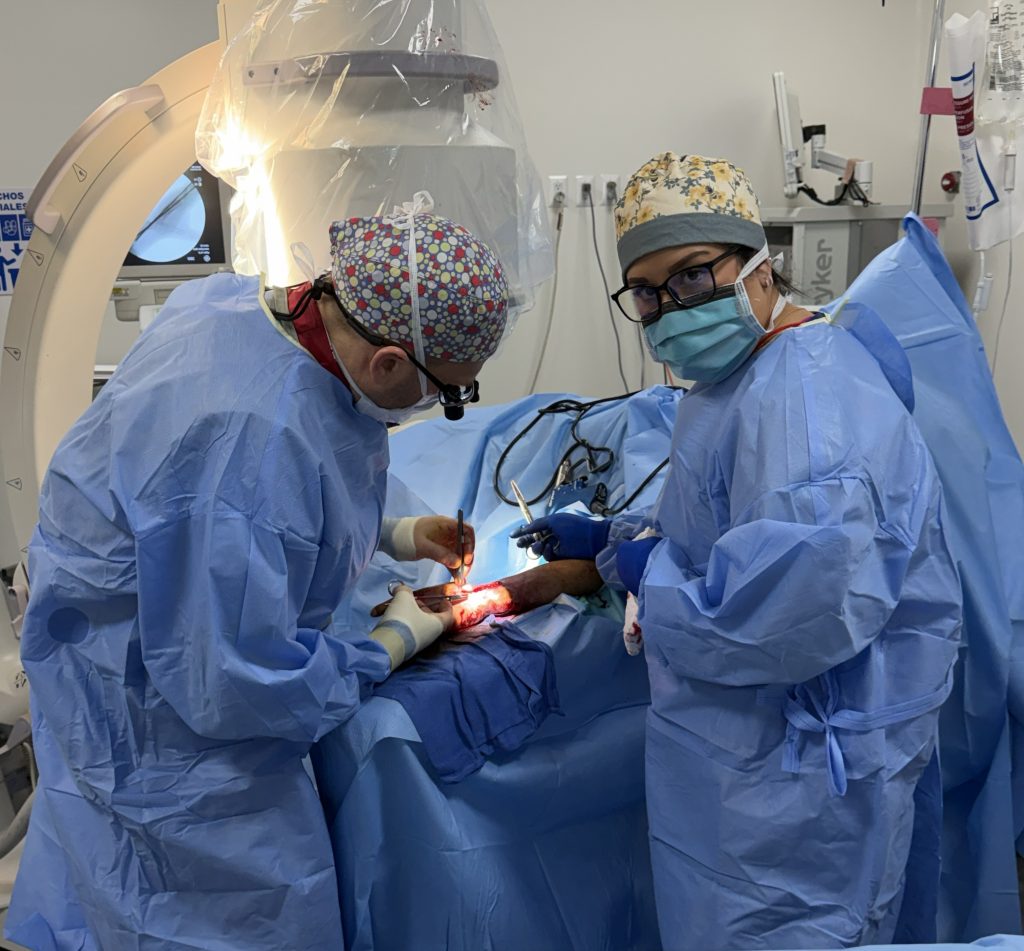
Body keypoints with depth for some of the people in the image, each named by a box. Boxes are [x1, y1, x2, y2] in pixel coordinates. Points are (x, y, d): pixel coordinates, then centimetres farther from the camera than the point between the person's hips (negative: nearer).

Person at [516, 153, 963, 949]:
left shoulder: (804, 396, -27)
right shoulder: (748, 377, 9)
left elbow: (815, 604, -39)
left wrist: (652, 574, -24)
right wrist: (611, 538, 11)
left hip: (804, 763, -10)